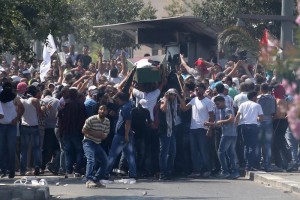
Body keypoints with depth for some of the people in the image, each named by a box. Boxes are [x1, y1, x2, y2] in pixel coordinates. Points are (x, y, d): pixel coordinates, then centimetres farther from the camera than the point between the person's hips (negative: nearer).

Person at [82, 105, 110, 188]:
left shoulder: (107, 122, 5)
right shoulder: (91, 119, -13)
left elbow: (104, 136, 6)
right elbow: (84, 131, -11)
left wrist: (102, 135, -18)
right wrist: (95, 134, -18)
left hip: (98, 144, 7)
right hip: (88, 142, -7)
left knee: (104, 161, 4)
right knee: (91, 159, -26)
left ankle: (96, 180, 13)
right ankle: (89, 180, -35)